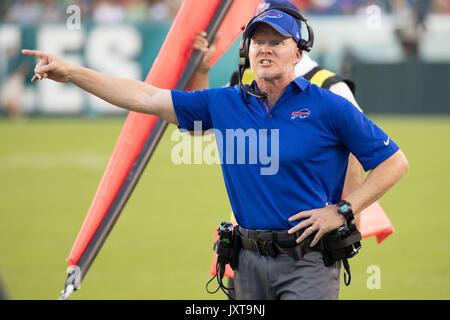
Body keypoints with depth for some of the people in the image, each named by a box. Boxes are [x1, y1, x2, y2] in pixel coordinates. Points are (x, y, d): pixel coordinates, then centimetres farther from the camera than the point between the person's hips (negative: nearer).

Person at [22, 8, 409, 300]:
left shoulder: (330, 108, -3)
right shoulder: (225, 104, 9)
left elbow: (394, 162, -2)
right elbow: (146, 97, 9)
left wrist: (341, 210, -9)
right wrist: (72, 73, 4)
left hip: (308, 262, -5)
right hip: (250, 261, 5)